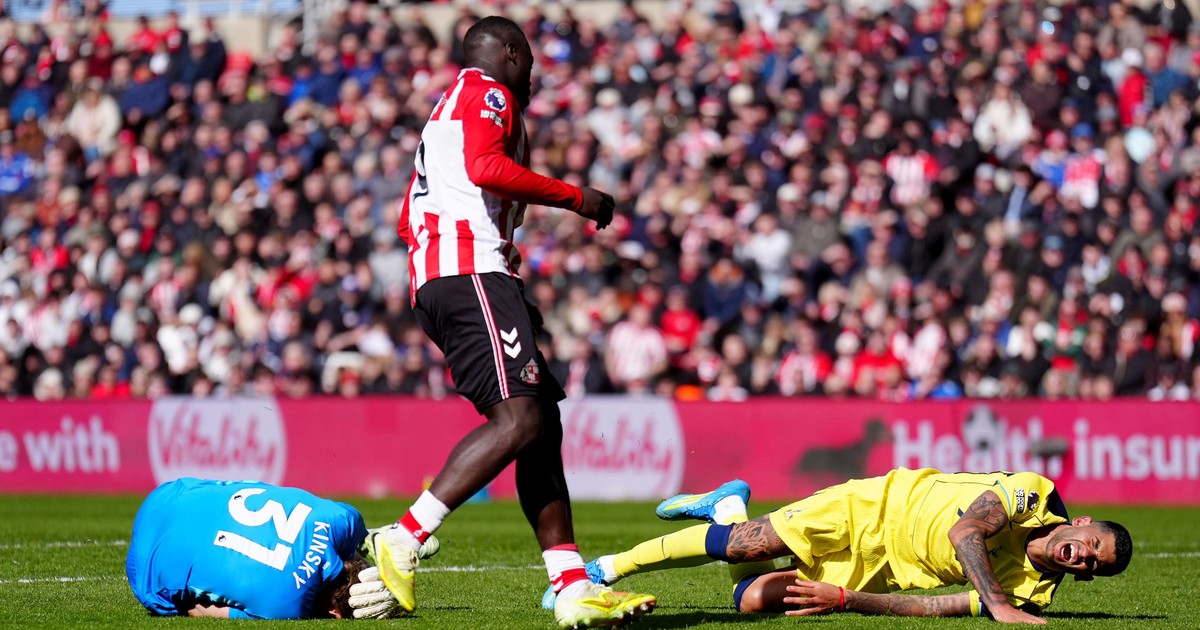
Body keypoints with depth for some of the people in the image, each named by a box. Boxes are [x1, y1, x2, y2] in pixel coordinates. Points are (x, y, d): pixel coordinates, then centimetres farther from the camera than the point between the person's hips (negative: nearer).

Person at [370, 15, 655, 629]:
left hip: (433, 280, 11)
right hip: (470, 272, -11)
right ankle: (401, 542, -25)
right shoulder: (488, 94, 2)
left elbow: (409, 218, 32)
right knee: (519, 418, -20)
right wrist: (576, 198, -11)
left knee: (544, 423, 6)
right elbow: (485, 168, -18)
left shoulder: (447, 110, 31)